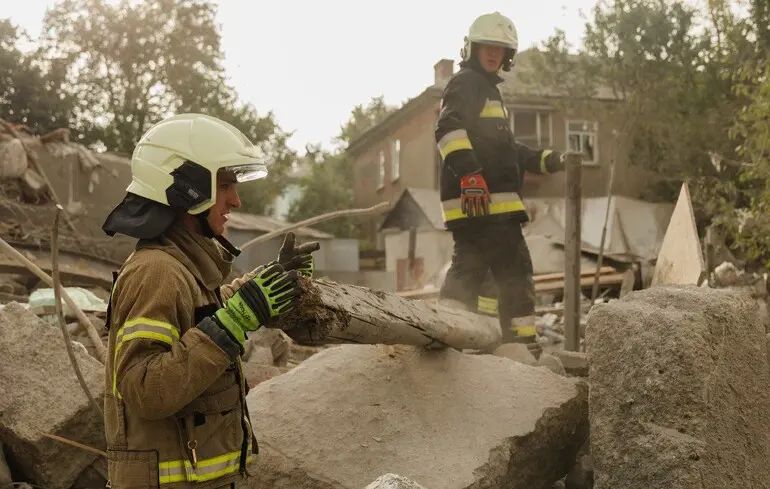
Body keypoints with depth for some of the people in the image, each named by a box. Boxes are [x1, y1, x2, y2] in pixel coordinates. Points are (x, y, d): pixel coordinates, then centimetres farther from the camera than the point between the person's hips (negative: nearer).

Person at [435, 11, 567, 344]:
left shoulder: (488, 89, 31)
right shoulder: (466, 83, -2)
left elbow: (503, 148, 35)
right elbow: (448, 129, -20)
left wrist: (546, 160, 25)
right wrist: (468, 171, -33)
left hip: (485, 201, 10)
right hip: (480, 199, -10)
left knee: (469, 268, 8)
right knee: (514, 269, -7)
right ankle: (521, 341, -1)